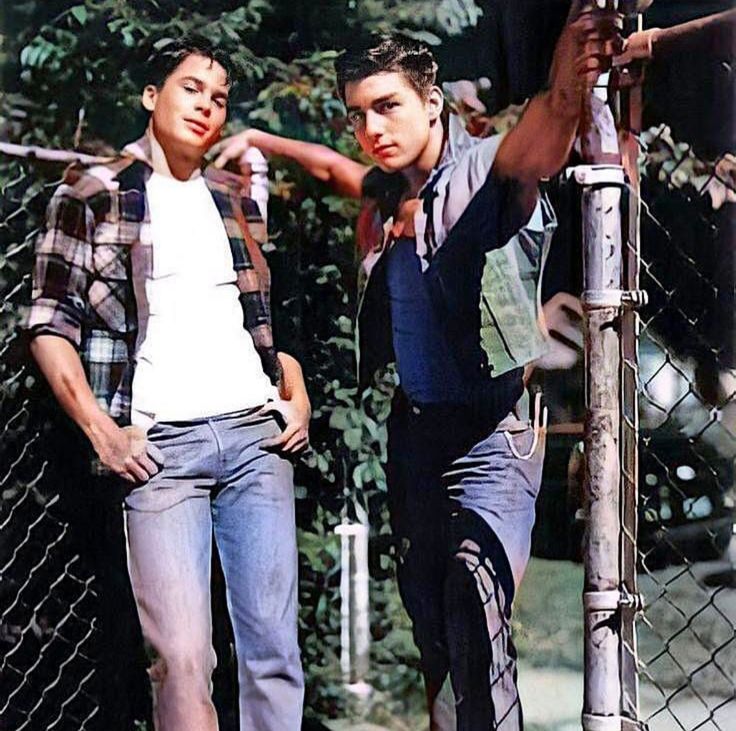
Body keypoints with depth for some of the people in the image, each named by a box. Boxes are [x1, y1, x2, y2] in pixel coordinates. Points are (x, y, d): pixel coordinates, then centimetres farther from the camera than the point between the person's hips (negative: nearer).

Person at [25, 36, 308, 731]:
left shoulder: (235, 200, 19)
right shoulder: (92, 196, 4)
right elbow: (50, 326, 1)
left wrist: (297, 396, 10)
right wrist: (100, 429, -8)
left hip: (258, 434, 4)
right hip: (160, 443, -4)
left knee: (274, 649, 2)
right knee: (183, 655, -13)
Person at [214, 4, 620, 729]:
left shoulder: (486, 169, -15)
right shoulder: (387, 192, 6)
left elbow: (537, 145, -40)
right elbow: (331, 165, 31)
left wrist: (566, 89, -61)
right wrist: (257, 140, 38)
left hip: (490, 436, -8)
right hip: (414, 427, 8)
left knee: (477, 630, -20)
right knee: (430, 627, 17)